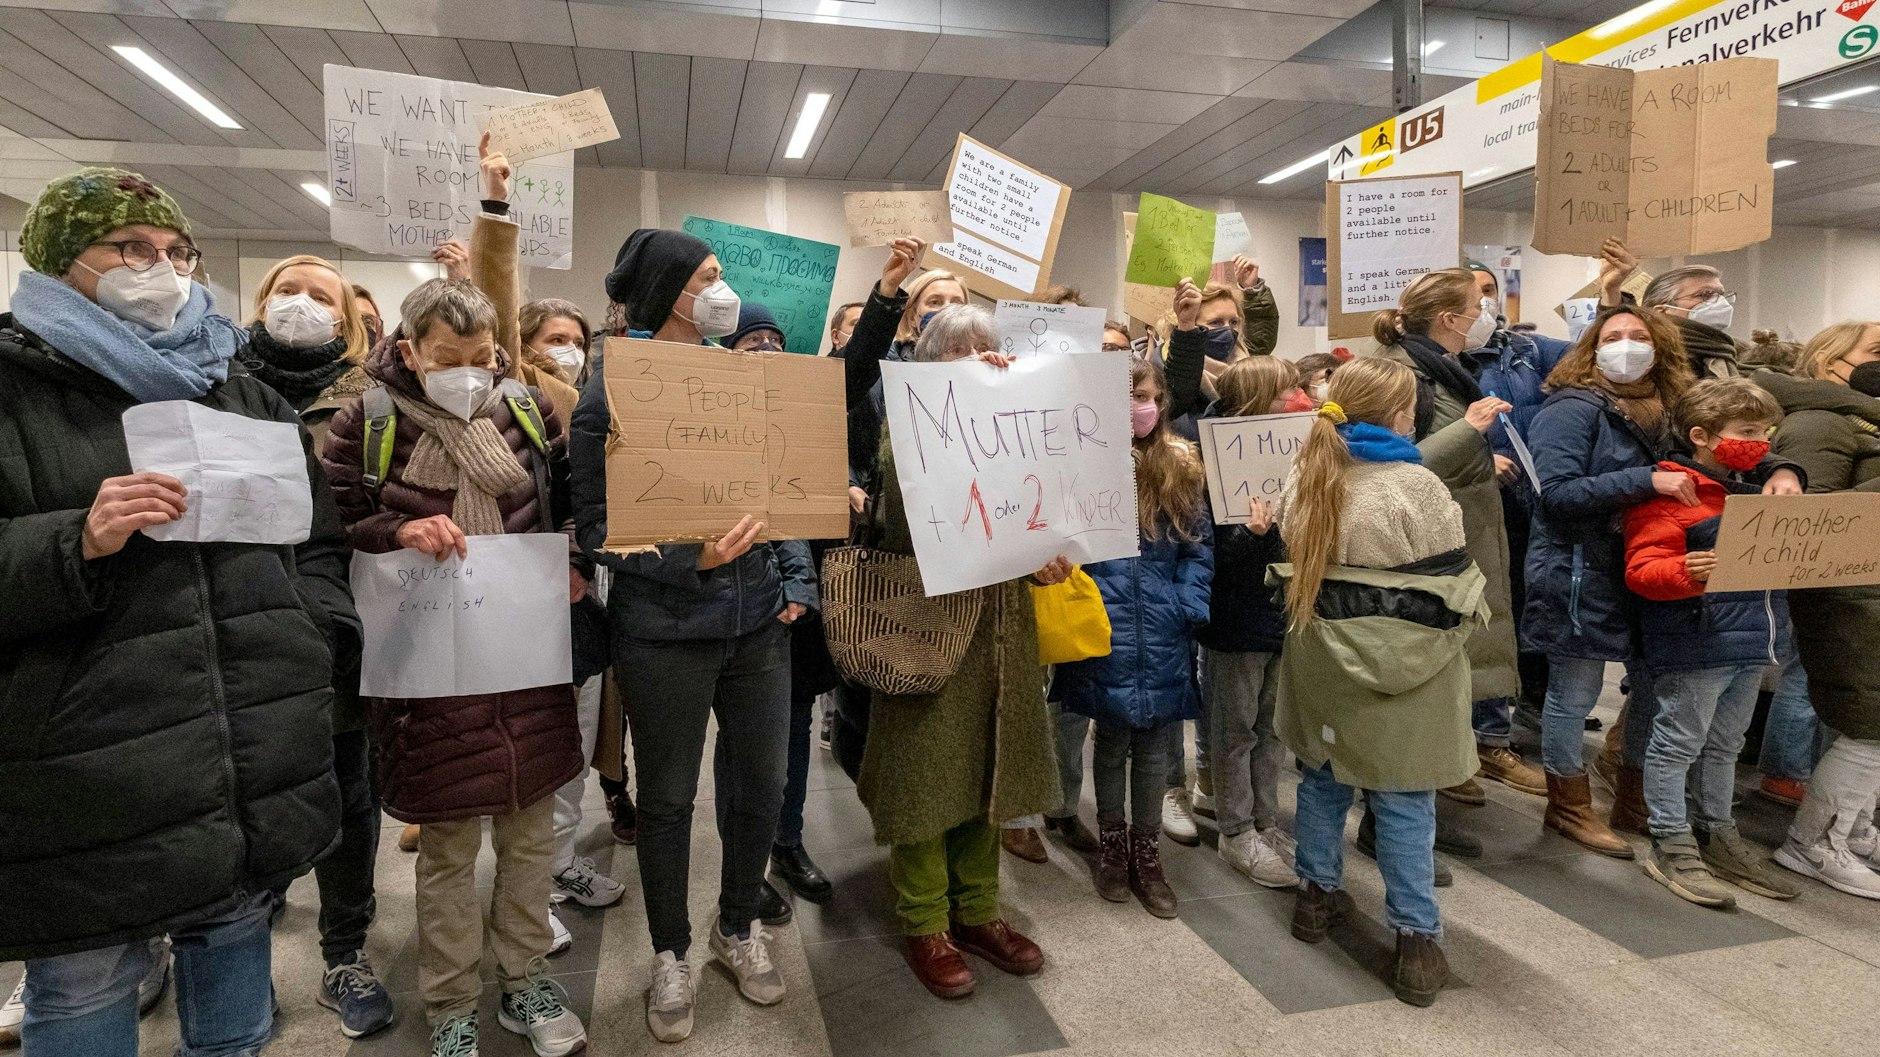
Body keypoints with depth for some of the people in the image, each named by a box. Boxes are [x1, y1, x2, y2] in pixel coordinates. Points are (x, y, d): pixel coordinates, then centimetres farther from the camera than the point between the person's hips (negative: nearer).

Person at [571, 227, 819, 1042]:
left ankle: (739, 926, 37)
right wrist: (691, 557, -24)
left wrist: (798, 578, 3)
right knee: (668, 797, 11)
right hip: (665, 631, -4)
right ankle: (671, 953, 32)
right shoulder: (610, 398, -8)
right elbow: (596, 527, -10)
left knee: (761, 784, 12)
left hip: (758, 621, 5)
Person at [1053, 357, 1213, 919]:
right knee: (1112, 740, 12)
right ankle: (1111, 845, 30)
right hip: (1105, 632, -2)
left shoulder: (1180, 465, 4)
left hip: (1162, 634, 2)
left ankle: (1146, 853, 27)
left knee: (1152, 745, 12)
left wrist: (1186, 605, -4)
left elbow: (1201, 544, 5)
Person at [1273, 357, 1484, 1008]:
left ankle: (1317, 894, 33)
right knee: (1404, 801, 5)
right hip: (1401, 661, -5)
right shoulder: (1416, 485, -18)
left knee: (1323, 778, 20)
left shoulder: (1302, 479, 0)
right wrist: (1476, 610, 11)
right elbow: (1453, 582, -9)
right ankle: (1416, 941, 14)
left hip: (1321, 654, 5)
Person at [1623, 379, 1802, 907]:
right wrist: (1689, 572, -39)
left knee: (1724, 743, 20)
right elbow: (1641, 571, -20)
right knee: (1679, 742, 1)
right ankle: (1671, 845, 11)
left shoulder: (1761, 488, 14)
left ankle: (1716, 834, 33)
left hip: (1755, 641, 9)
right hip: (1695, 642, -9)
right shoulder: (1670, 493, -14)